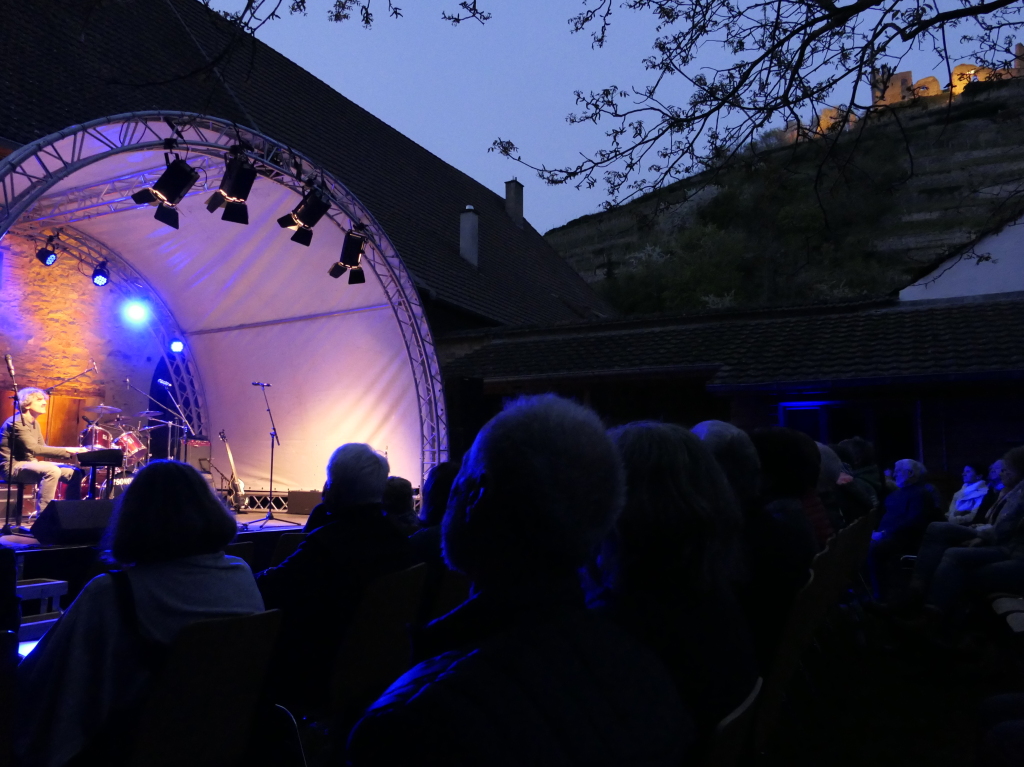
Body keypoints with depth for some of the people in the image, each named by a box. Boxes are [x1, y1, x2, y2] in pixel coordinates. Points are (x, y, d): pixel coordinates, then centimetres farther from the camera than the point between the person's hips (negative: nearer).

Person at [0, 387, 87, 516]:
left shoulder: (35, 423, 13)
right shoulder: (17, 422, -17)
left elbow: (43, 447, 10)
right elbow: (34, 449, -28)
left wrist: (70, 452, -6)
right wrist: (66, 450, -31)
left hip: (29, 463, 9)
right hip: (11, 467, -9)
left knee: (75, 473, -2)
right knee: (52, 470, -35)